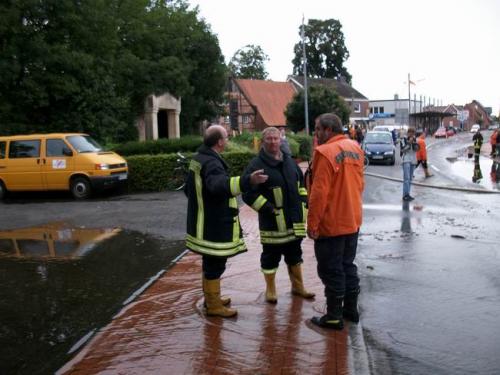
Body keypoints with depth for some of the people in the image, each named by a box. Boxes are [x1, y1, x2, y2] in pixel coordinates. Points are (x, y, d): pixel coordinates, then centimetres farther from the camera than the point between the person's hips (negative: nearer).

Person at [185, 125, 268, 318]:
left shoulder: (198, 159, 10)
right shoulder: (211, 163, -23)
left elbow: (188, 188, 22)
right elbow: (219, 184, -45)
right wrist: (248, 181, -58)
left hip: (204, 224, 10)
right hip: (214, 226, -10)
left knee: (210, 262, 22)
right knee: (215, 265, 1)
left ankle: (210, 297, 36)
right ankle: (214, 305, 12)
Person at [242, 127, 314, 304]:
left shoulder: (289, 161, 11)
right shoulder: (256, 165, -11)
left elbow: (301, 182, 23)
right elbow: (249, 193, -15)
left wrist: (302, 200, 10)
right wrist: (267, 208, -19)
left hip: (294, 219, 6)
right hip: (272, 221, -6)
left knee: (294, 254, 18)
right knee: (271, 256, 5)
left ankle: (297, 286, 32)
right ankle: (270, 290, 21)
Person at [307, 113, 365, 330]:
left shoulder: (325, 152, -19)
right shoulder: (355, 148, 6)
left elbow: (319, 192, -22)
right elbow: (359, 183, 12)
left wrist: (312, 223, -16)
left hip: (331, 224, -8)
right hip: (353, 221, 8)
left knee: (331, 271, 3)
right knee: (348, 265, 19)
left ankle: (334, 317, 12)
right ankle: (351, 309, 29)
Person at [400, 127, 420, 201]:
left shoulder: (414, 139, 10)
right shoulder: (403, 139, -5)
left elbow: (417, 149, 5)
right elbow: (403, 149, -13)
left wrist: (414, 143, -11)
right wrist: (409, 143, -20)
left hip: (413, 160, 6)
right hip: (406, 160, -6)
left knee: (410, 178, 7)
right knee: (406, 178, -14)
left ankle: (407, 195, 12)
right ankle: (405, 195, -16)